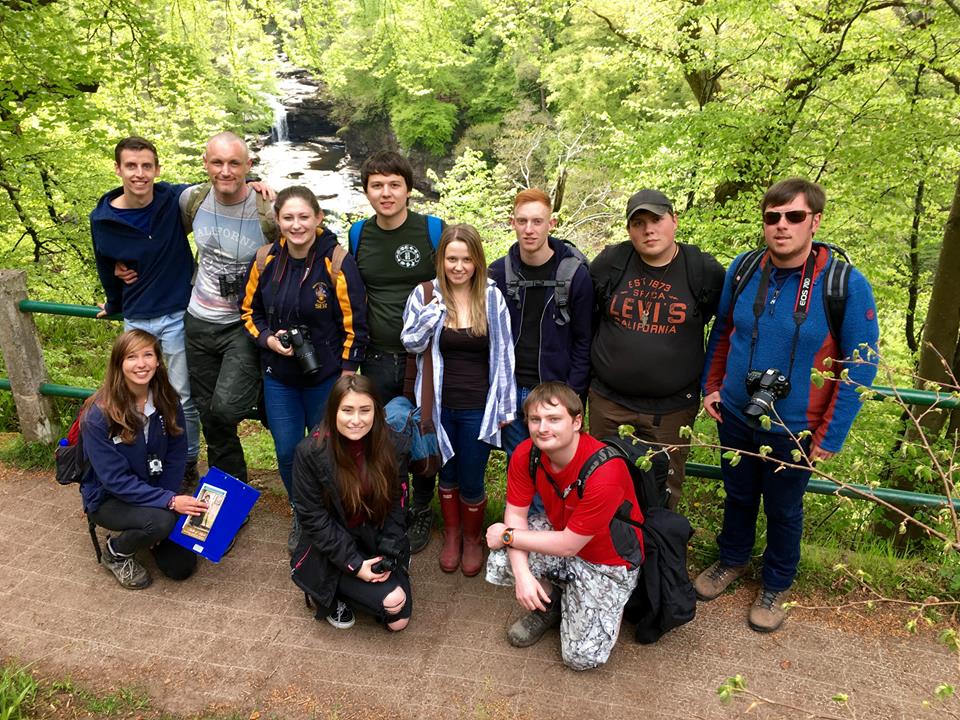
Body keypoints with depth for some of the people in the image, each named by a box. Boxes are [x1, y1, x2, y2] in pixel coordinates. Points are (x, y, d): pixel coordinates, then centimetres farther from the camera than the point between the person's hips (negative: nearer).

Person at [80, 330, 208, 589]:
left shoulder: (168, 402, -11)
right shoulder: (98, 415, -25)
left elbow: (175, 457, -5)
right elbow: (116, 480, -25)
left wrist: (168, 497, -17)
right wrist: (168, 501, -32)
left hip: (155, 491, 4)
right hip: (109, 498, -4)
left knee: (182, 567, -4)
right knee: (160, 521, -34)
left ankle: (152, 535, 26)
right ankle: (115, 551, -1)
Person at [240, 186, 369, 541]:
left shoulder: (338, 262, -16)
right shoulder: (265, 261, -4)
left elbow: (354, 325, -11)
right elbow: (249, 310, 10)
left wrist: (347, 376, -11)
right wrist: (267, 338, -10)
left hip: (326, 377, -3)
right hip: (279, 377, 4)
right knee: (287, 453, 12)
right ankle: (301, 515, 37)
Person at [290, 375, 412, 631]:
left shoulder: (393, 446, -12)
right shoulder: (311, 452, -20)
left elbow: (396, 505, -3)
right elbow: (313, 517, -15)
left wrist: (388, 557, -13)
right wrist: (353, 564, -18)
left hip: (377, 542, 4)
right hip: (330, 550, -4)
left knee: (398, 621, 2)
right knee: (392, 600, -21)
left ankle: (346, 589, 26)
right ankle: (331, 594, 7)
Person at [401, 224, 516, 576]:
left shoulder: (492, 297, -7)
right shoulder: (426, 294, -5)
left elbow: (503, 355, -1)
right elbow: (412, 344, -3)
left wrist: (505, 406, 0)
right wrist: (431, 312, -20)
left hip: (478, 408, -1)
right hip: (440, 404, 1)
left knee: (471, 481, 8)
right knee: (447, 474, 18)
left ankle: (473, 539, 35)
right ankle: (451, 535, 41)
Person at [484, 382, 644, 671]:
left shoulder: (604, 472, -36)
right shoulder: (526, 454, -17)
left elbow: (569, 545, -28)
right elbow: (515, 514, -12)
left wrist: (508, 536, -20)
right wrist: (523, 574, -26)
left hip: (608, 561, -5)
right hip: (558, 531, 5)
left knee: (582, 658, -10)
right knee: (501, 562, -23)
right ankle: (549, 604, 8)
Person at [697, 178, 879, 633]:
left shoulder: (846, 285, -18)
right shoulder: (743, 270, -7)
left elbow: (860, 368, -13)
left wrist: (831, 437, -12)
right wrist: (711, 386, 6)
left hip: (794, 431, -3)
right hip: (735, 417, 3)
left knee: (784, 510, 17)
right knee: (738, 496, 22)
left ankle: (776, 585, 42)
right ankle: (731, 561, 48)